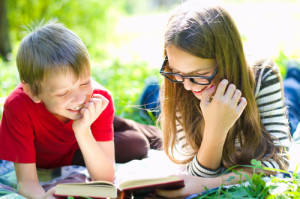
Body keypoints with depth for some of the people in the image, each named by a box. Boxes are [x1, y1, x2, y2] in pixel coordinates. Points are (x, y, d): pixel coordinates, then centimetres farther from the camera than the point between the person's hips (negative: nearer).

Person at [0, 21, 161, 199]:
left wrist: (83, 132, -47)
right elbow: (26, 181, -35)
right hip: (39, 160, 0)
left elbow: (106, 179, -32)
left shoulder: (99, 100, -33)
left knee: (138, 146, -14)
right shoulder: (18, 106, -39)